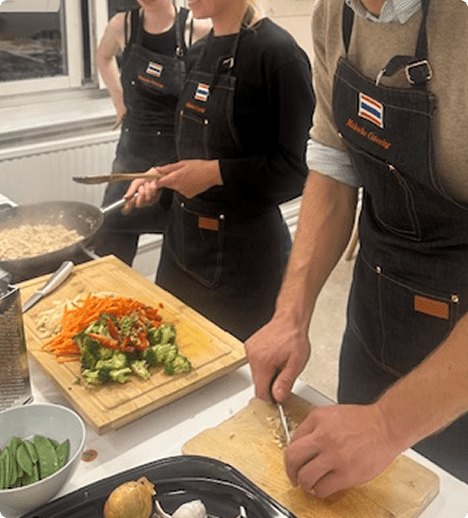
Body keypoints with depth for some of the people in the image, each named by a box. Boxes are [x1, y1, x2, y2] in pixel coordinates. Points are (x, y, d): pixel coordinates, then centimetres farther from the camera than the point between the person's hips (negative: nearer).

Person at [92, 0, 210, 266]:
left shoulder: (199, 30, -11)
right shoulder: (123, 25, 1)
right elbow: (104, 56, 23)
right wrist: (119, 100, 12)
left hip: (180, 154, -3)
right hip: (133, 150, 3)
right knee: (110, 243, 6)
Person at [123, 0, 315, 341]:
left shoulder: (278, 53, -16)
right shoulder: (199, 54, 9)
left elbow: (300, 169, -17)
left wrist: (217, 172, -21)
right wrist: (161, 178, 5)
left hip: (245, 252, -7)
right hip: (182, 240, 8)